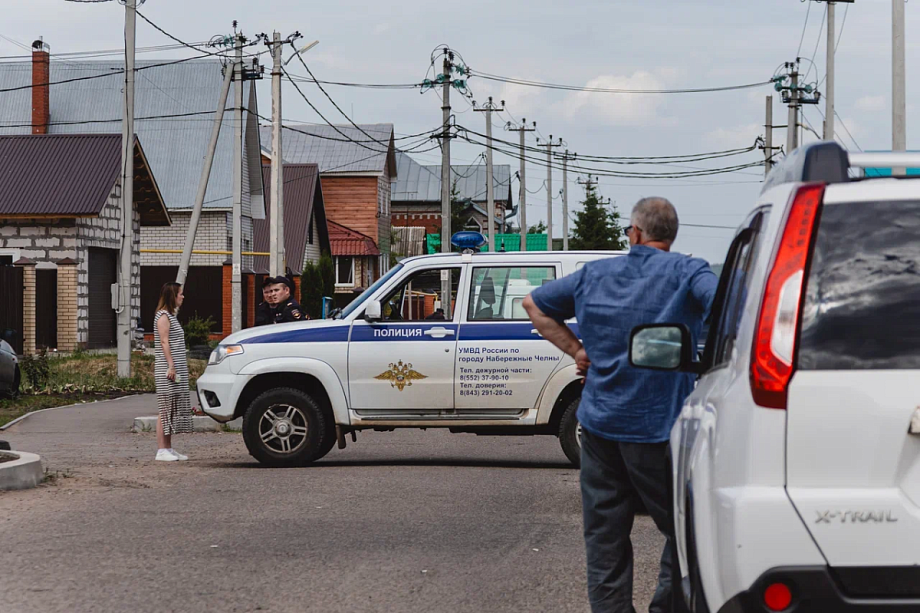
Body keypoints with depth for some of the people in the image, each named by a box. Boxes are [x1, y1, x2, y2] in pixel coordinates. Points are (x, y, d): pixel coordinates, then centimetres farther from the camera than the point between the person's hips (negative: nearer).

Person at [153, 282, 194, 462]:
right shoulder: (163, 316, -9)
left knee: (173, 408, 8)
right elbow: (164, 342, -17)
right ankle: (162, 450, -10)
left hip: (177, 369, 10)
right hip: (167, 368, -10)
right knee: (165, 408, -9)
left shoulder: (171, 315, 20)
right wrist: (171, 365, -22)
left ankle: (168, 448, 10)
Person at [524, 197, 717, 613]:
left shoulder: (594, 275, 9)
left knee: (604, 536, 11)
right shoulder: (685, 273, -7)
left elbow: (534, 304, 20)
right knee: (681, 531, 7)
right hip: (657, 427, -4)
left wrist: (576, 349, 12)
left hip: (599, 423, 5)